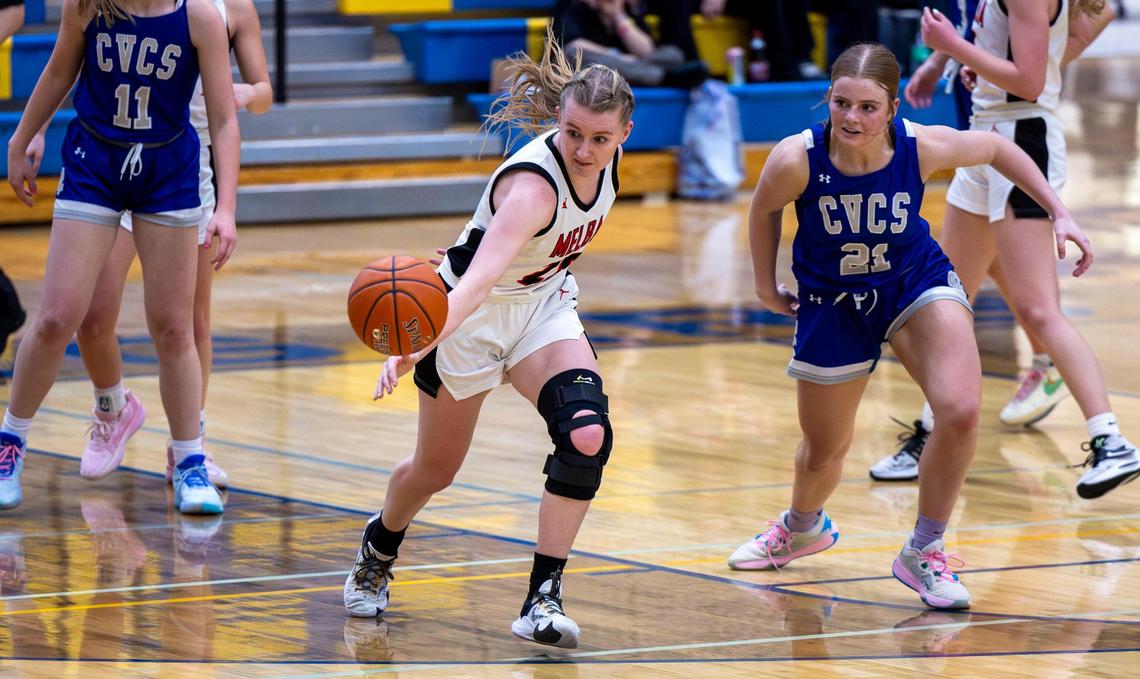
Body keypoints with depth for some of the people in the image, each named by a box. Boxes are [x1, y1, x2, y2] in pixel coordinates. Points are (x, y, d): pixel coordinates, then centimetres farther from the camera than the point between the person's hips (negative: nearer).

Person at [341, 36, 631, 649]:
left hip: (544, 306, 5)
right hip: (471, 316, -5)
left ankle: (542, 599, -11)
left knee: (587, 436, -21)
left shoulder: (607, 160, -15)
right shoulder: (533, 184, -37)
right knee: (435, 469, 13)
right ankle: (378, 549, 47)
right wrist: (414, 348, -65)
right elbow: (477, 279, -52)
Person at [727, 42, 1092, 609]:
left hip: (917, 284, 0)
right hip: (832, 304, 0)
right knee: (823, 452, 15)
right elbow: (765, 209, -4)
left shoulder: (923, 147, -26)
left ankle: (923, 552, -3)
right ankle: (803, 526, 53)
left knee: (960, 411, -25)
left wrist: (1058, 212, -7)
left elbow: (997, 149, -5)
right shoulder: (796, 160, -29)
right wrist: (765, 284, 6)